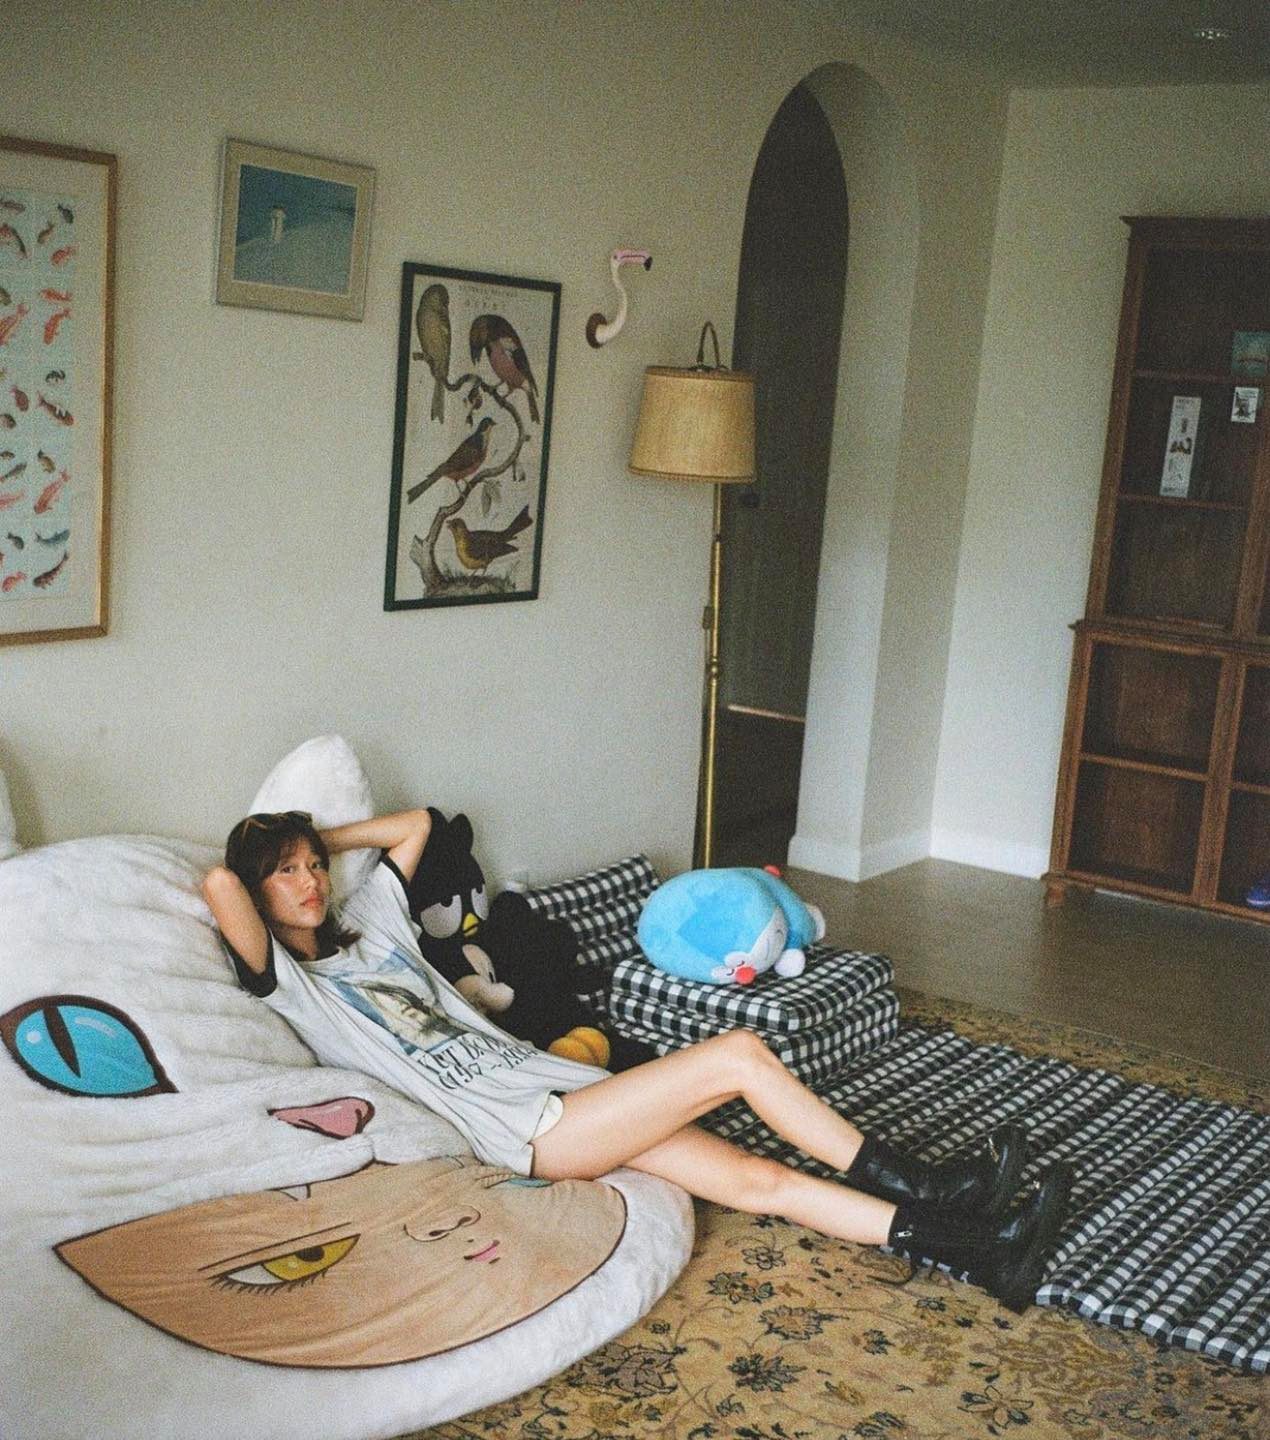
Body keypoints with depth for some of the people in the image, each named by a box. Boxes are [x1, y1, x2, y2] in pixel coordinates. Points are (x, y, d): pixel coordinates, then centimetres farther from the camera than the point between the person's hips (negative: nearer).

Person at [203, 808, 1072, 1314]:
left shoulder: (365, 923, 20)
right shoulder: (286, 983, -3)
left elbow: (415, 823, 31)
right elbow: (219, 886, -20)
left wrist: (319, 836, 25)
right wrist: (263, 858, 2)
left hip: (546, 1078, 8)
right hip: (526, 1130, -7)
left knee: (764, 1180, -3)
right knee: (740, 1055, -15)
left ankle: (980, 1252, -5)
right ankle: (916, 1187, 0)